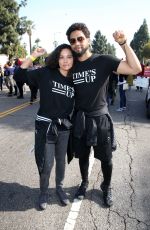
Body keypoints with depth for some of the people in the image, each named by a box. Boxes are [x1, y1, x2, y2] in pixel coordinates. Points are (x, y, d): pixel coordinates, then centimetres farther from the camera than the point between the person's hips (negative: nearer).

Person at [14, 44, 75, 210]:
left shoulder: (74, 80, 1)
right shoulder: (45, 73, -9)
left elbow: (77, 103, 11)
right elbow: (19, 75, -12)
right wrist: (33, 56, -18)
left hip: (64, 127, 3)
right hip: (45, 125, -3)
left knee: (61, 160, 18)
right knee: (46, 163, 4)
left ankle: (59, 188, 41)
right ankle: (43, 192, 31)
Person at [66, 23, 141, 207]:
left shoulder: (103, 61, -9)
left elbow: (135, 69, -19)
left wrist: (123, 43, -24)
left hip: (100, 119, -3)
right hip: (79, 119, 3)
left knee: (106, 158, 11)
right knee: (82, 155, 19)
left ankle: (106, 187, 37)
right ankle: (84, 183, 44)